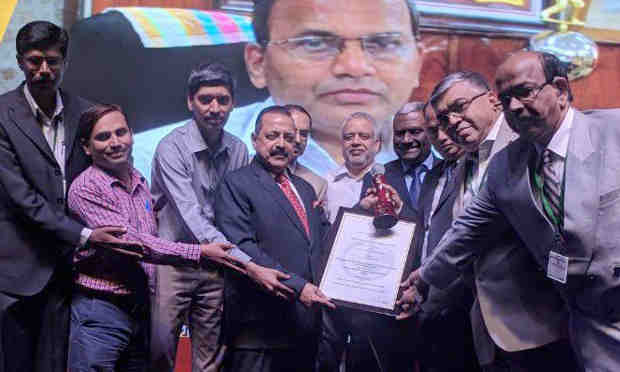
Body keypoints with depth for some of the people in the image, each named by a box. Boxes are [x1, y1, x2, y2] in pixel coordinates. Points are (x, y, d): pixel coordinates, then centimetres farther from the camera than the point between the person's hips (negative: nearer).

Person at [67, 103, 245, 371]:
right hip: (100, 309, -7)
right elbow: (130, 243, -20)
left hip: (140, 310, 7)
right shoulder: (85, 188, -12)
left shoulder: (140, 183, 11)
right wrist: (200, 253, -23)